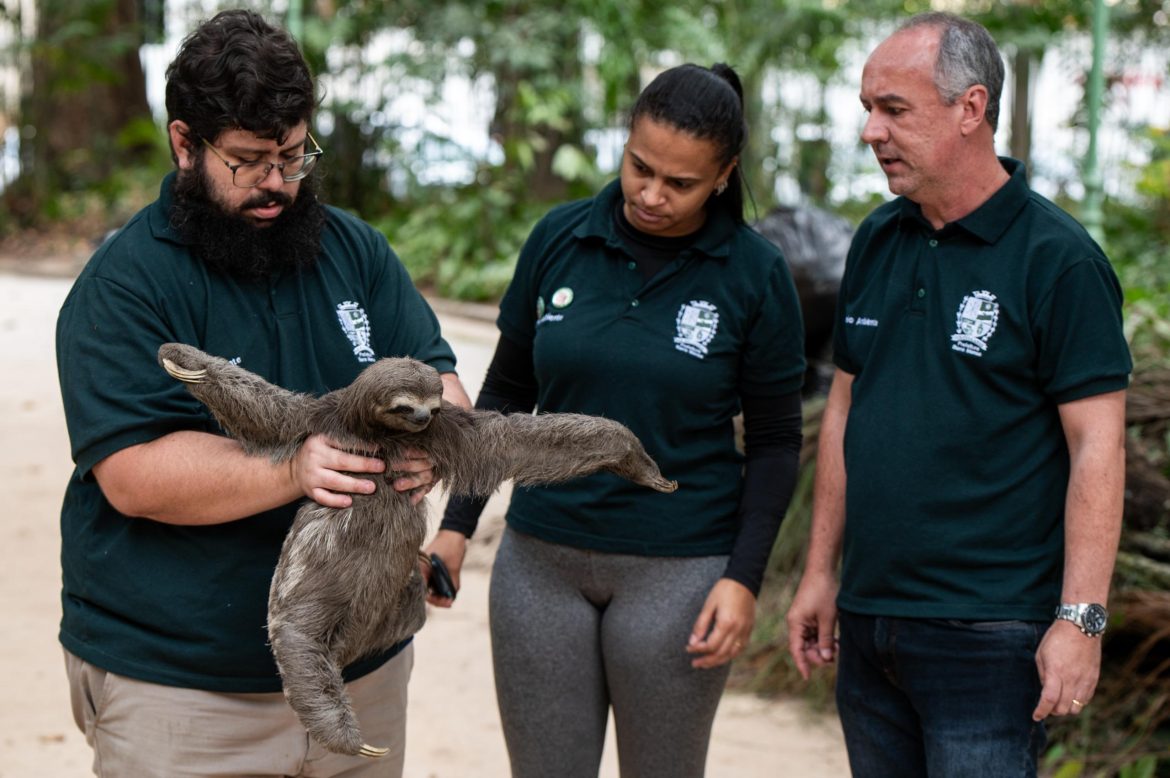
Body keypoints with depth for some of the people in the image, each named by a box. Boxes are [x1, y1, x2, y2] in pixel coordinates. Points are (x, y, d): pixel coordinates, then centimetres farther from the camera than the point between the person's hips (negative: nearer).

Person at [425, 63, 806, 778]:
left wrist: (744, 578, -9)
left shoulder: (755, 275, -6)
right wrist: (457, 527, 6)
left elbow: (774, 442, -1)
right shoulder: (559, 239, 1)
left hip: (676, 570, -2)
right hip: (540, 558, 3)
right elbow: (507, 392, 10)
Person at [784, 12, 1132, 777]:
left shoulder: (1057, 259, -10)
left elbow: (1098, 446, -13)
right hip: (867, 620, 7)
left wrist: (1080, 619, -17)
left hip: (987, 632, -6)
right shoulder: (876, 243, 10)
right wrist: (819, 573, 15)